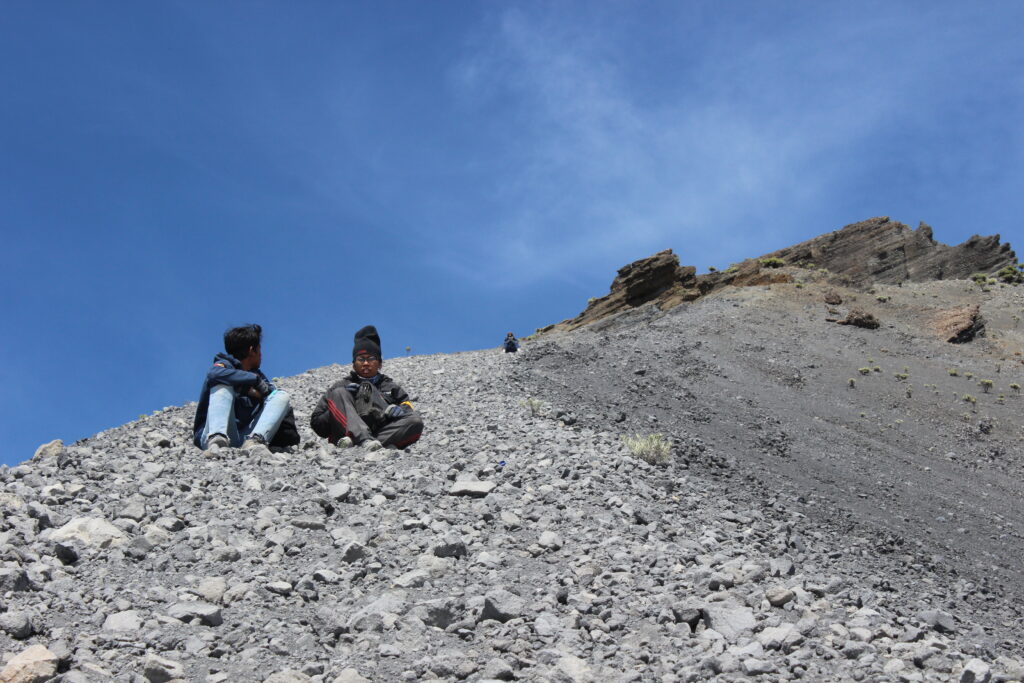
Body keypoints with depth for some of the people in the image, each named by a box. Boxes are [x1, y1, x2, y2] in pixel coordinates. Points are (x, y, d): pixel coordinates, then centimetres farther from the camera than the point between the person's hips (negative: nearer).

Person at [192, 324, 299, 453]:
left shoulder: (257, 375, 21)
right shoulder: (225, 365, 2)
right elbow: (214, 374, -24)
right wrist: (255, 380, -18)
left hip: (244, 437, 5)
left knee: (283, 396, -3)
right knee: (223, 384, -21)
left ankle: (256, 440, -32)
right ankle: (217, 439, -45)